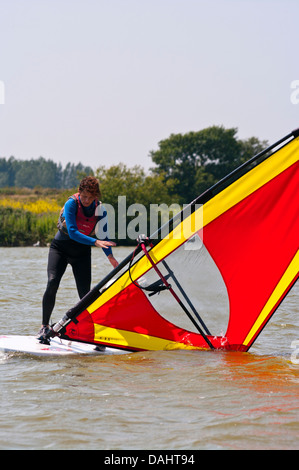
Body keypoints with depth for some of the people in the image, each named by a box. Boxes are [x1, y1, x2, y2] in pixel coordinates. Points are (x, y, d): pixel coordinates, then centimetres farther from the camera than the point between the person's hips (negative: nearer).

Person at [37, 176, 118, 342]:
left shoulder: (100, 210, -9)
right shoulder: (71, 204, -20)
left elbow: (104, 236, 0)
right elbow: (72, 232, -29)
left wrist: (110, 256, -12)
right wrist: (95, 242, -38)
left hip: (82, 252, 3)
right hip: (60, 248, -3)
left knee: (85, 292, -7)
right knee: (52, 283, -21)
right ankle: (45, 326, -11)